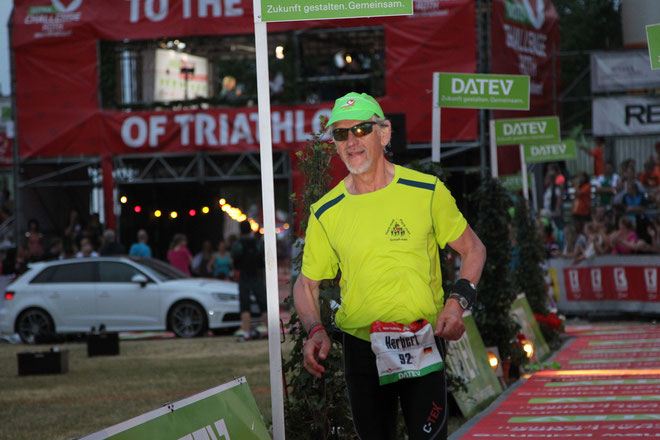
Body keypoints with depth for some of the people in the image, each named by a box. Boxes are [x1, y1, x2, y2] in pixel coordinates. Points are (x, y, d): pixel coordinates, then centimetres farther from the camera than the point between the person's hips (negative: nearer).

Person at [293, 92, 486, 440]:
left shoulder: (426, 192, -2)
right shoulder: (326, 213, 1)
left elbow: (472, 249, 8)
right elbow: (306, 283, 11)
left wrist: (457, 301, -8)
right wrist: (315, 330, -8)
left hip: (422, 345, -2)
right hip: (361, 350, 2)